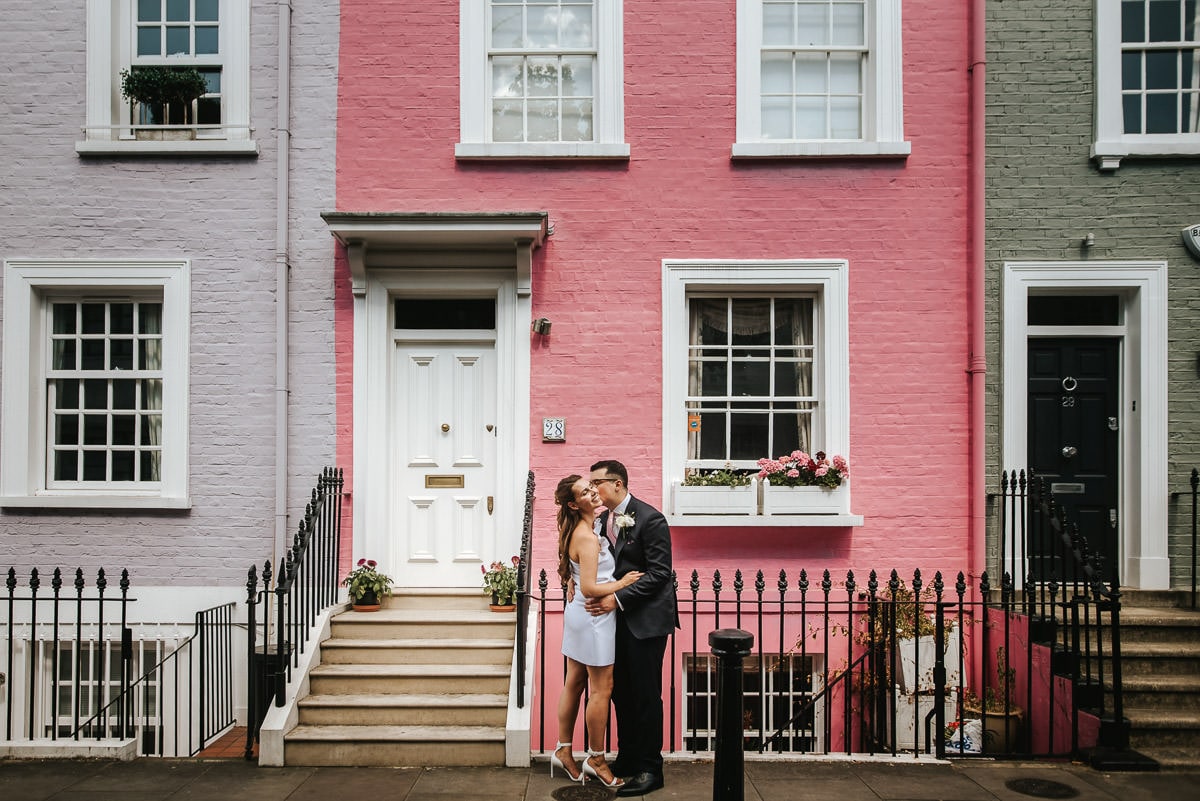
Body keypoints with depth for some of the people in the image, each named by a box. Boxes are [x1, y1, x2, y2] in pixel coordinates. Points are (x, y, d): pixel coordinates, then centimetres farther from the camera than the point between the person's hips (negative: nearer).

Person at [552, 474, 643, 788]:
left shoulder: (575, 530, 7)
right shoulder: (588, 538, -23)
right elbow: (590, 588, -25)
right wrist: (622, 583, -15)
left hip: (578, 613, 9)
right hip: (593, 617, -9)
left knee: (574, 682, 16)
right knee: (601, 688, 3)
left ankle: (563, 751, 27)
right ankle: (596, 759, 16)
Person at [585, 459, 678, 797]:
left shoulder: (650, 519, -15)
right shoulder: (604, 519, 8)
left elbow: (659, 572, -18)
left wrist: (618, 598, -22)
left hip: (646, 618, -7)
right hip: (618, 616, 7)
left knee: (645, 694, 1)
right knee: (621, 691, 15)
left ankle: (649, 769, 14)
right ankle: (627, 759, 30)